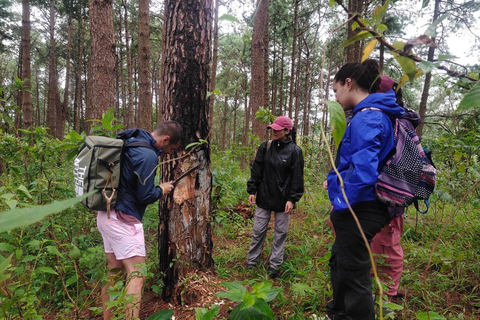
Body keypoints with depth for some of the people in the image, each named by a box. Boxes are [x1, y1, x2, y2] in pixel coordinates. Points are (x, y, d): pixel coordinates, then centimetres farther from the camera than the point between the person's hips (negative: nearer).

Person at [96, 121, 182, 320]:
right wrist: (162, 190, 2)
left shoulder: (130, 142, 9)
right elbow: (145, 196, -17)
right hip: (123, 220, -10)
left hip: (107, 214, 10)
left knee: (114, 271, 18)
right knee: (136, 274, -4)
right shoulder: (148, 155, -20)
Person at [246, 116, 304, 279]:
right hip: (264, 197, 2)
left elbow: (297, 177, -6)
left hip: (283, 200, -2)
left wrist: (292, 199, -10)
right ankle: (251, 262, 24)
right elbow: (256, 170, 5)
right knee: (258, 231, 9)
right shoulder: (266, 146, 1)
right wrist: (252, 190, 2)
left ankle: (274, 265, 22)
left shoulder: (294, 151, -6)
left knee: (280, 233, 9)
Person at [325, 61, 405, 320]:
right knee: (339, 262, 27)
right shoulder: (374, 115, 12)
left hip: (358, 211, -11)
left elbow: (364, 171, -28)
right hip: (360, 208, 11)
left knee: (354, 275, 4)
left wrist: (339, 204, -17)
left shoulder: (366, 118, -20)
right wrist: (336, 180, 13)